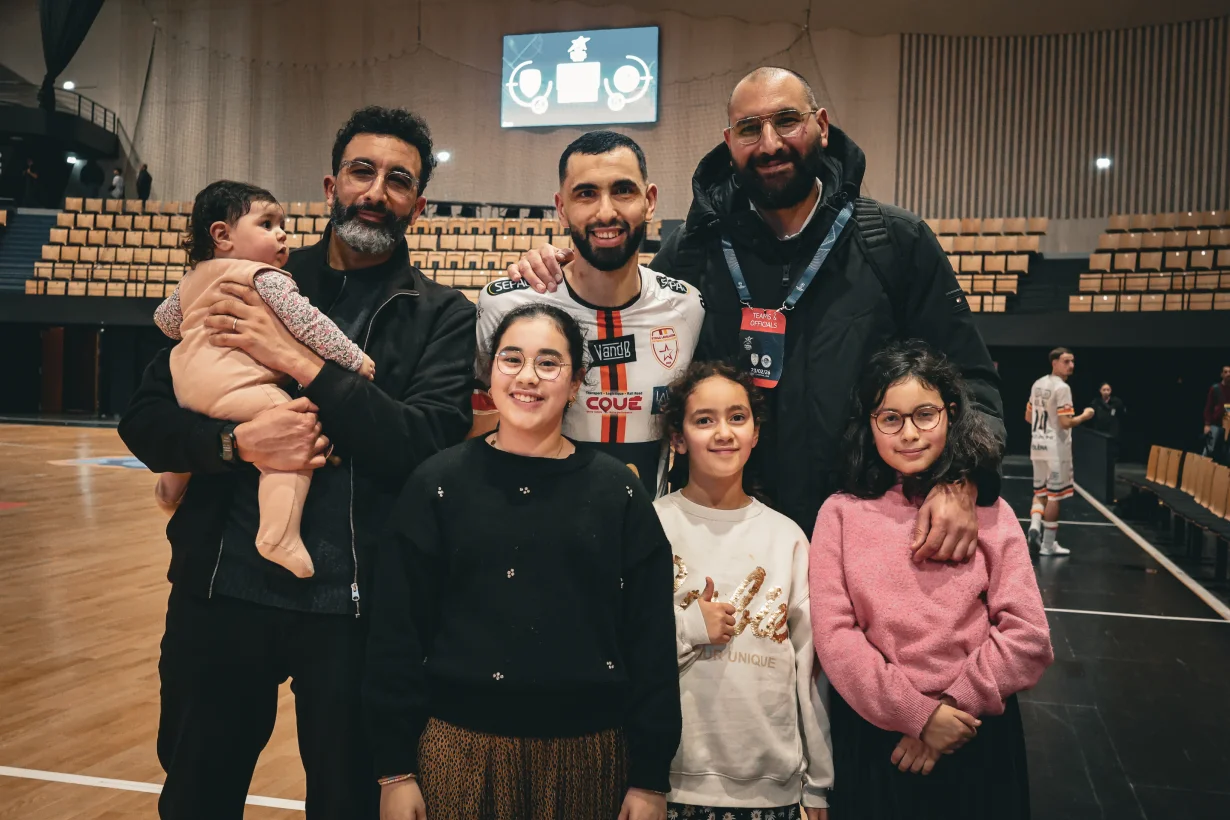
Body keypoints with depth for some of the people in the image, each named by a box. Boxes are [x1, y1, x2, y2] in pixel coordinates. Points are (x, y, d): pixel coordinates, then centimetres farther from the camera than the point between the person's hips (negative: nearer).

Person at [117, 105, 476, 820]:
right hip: (221, 591, 3)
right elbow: (146, 420, 3)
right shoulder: (257, 286, 6)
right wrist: (238, 442, -16)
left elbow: (430, 442, -16)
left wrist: (300, 361, -18)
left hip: (356, 606, -2)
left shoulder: (442, 316, 0)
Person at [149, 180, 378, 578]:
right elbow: (304, 320, -14)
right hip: (232, 387, -10)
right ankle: (279, 535, -36)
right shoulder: (267, 278, -3)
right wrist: (353, 358, -8)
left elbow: (164, 317, 36)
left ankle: (170, 487, 58)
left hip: (188, 383, 10)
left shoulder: (193, 278, 23)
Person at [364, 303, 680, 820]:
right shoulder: (438, 483, -2)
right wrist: (395, 771, -2)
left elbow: (652, 641, 0)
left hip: (589, 751, 1)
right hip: (460, 745, 0)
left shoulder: (618, 492, -2)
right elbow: (398, 632, -1)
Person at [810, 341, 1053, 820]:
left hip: (976, 736, 1)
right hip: (871, 735, 0)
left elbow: (1027, 636, -6)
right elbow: (834, 636, -9)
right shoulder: (841, 514, -3)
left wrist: (952, 707, -12)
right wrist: (918, 713, -14)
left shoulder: (989, 512, -1)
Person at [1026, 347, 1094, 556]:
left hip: (1037, 445, 7)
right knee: (1054, 496, 2)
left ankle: (1035, 526, -5)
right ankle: (1048, 544, 8)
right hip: (1056, 448, -7)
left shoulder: (1037, 384, 9)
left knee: (1040, 492, 18)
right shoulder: (1062, 387, -16)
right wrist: (1084, 416, -4)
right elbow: (1066, 423, -21)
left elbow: (1028, 417, 16)